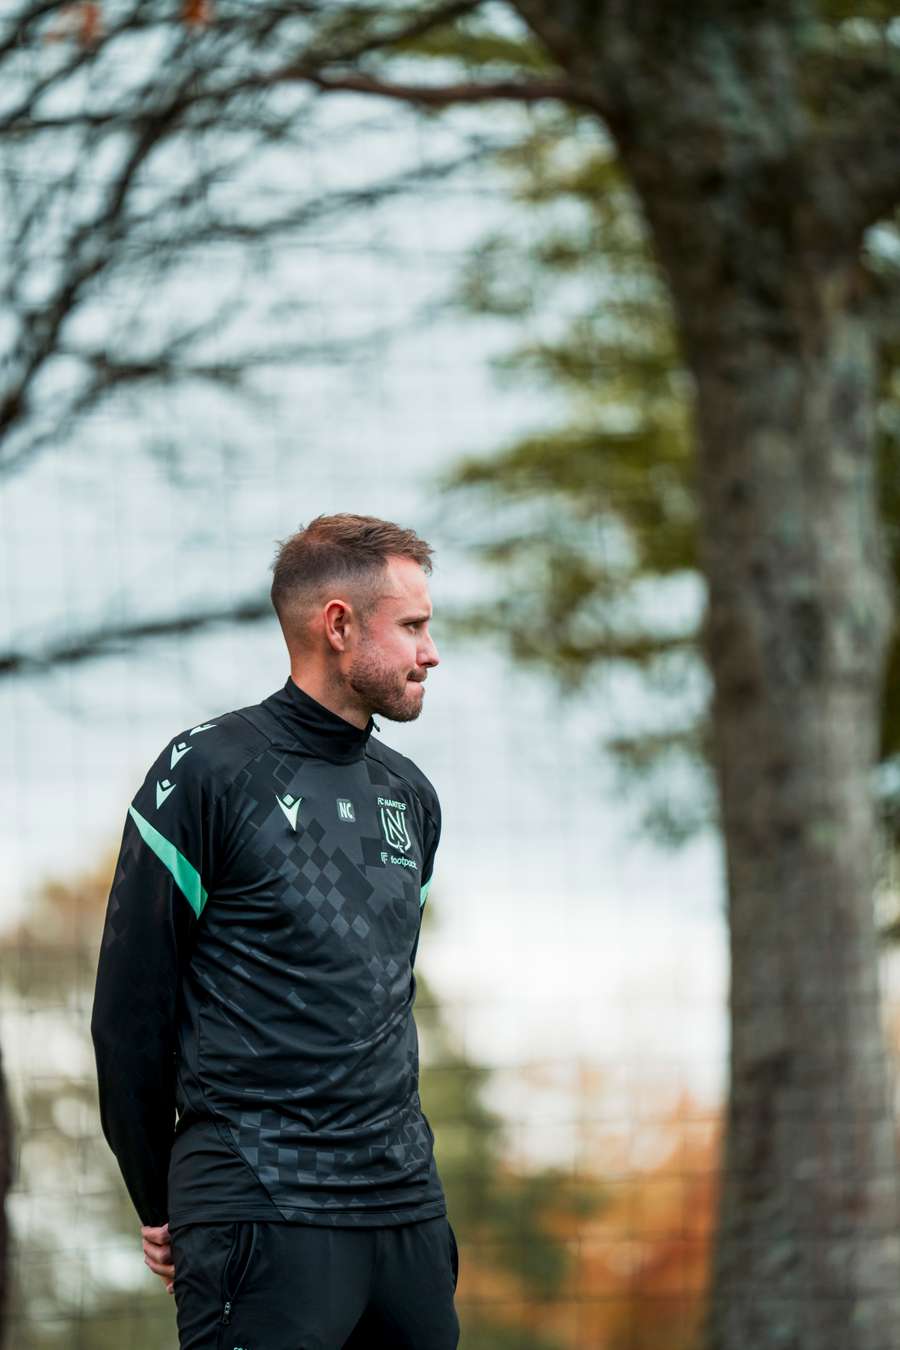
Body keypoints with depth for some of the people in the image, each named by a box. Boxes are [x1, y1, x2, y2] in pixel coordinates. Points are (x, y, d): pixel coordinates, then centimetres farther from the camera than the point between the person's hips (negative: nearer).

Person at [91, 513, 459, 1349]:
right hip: (263, 1215, -6)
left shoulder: (409, 795, 16)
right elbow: (130, 1006, -4)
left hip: (407, 1208, 7)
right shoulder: (209, 772, -5)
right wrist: (161, 1208, 1)